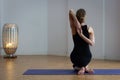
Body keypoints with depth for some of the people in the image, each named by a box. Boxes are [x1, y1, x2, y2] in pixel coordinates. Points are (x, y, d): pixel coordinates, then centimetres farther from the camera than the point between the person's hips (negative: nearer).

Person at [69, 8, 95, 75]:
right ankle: (85, 67, 8)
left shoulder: (74, 27, -11)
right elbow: (92, 43, -16)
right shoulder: (89, 29, -9)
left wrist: (76, 22, -23)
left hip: (75, 57, -1)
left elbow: (70, 11, -13)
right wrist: (81, 35, -19)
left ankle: (79, 67, 5)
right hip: (87, 57, 1)